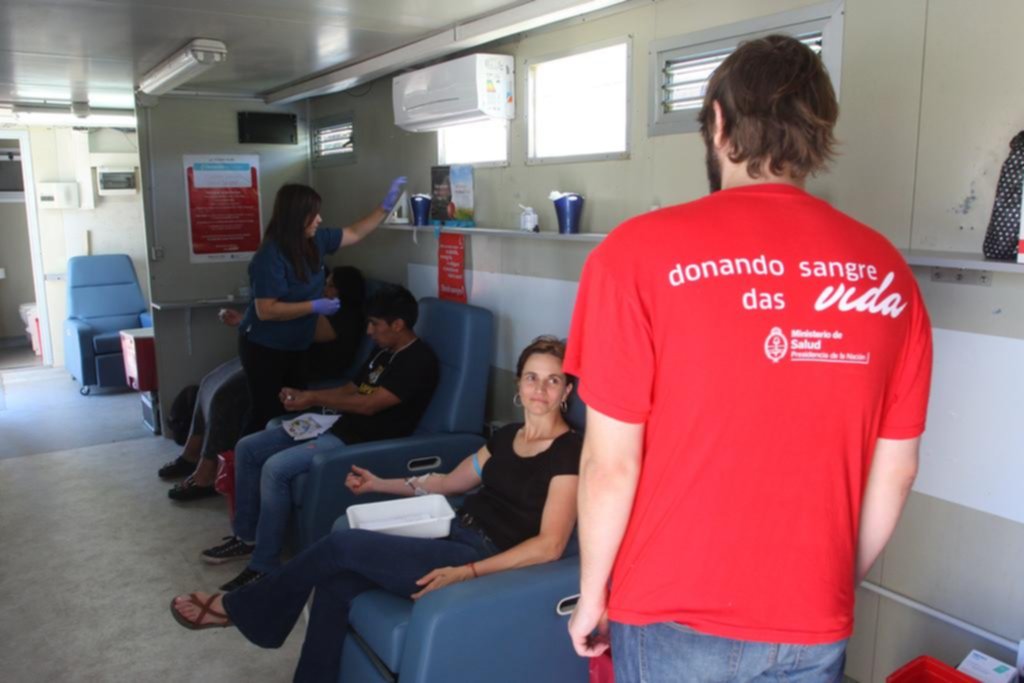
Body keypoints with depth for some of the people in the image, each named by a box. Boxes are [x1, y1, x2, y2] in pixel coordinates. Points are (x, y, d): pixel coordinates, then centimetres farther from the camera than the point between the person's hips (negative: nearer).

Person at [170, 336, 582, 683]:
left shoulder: (568, 451, -11)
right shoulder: (507, 436, 14)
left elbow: (549, 546, -18)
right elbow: (449, 483, 26)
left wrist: (465, 573, -26)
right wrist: (380, 484, 20)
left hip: (480, 559, -7)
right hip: (452, 537, 7)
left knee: (340, 546, -11)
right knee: (337, 582, -13)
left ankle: (238, 608, 11)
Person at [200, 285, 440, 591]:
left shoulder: (419, 360, -16)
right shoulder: (383, 351, 15)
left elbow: (369, 404, -21)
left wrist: (315, 398, -11)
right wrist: (302, 395, 5)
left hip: (364, 440, -10)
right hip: (339, 426, 10)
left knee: (276, 468, -27)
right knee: (247, 448, 6)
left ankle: (264, 567, -14)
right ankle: (246, 536, 19)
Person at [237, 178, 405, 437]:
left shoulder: (315, 240, -1)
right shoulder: (271, 256, -24)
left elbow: (353, 234, 12)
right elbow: (265, 311, -27)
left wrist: (386, 206, 5)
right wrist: (315, 307, -26)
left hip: (295, 346, 8)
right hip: (264, 347, -8)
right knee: (266, 413, 0)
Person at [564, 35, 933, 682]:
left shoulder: (641, 253, -17)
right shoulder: (886, 271, -5)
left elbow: (611, 463, -15)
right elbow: (896, 470, 2)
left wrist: (592, 594, 1)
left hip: (674, 613, -3)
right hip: (815, 626, 3)